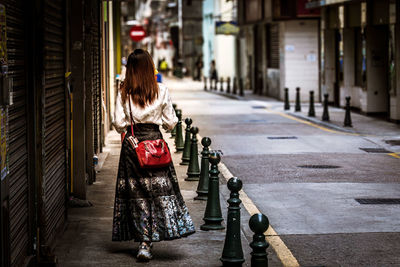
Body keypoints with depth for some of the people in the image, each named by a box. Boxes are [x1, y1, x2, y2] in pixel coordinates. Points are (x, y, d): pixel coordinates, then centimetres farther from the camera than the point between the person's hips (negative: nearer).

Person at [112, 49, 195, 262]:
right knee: (159, 190, 2)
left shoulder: (124, 94, -3)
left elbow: (119, 124, -4)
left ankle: (143, 239, 5)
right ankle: (147, 243, -4)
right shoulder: (161, 91, -3)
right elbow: (171, 123, 1)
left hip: (132, 143, 1)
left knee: (136, 192, 8)